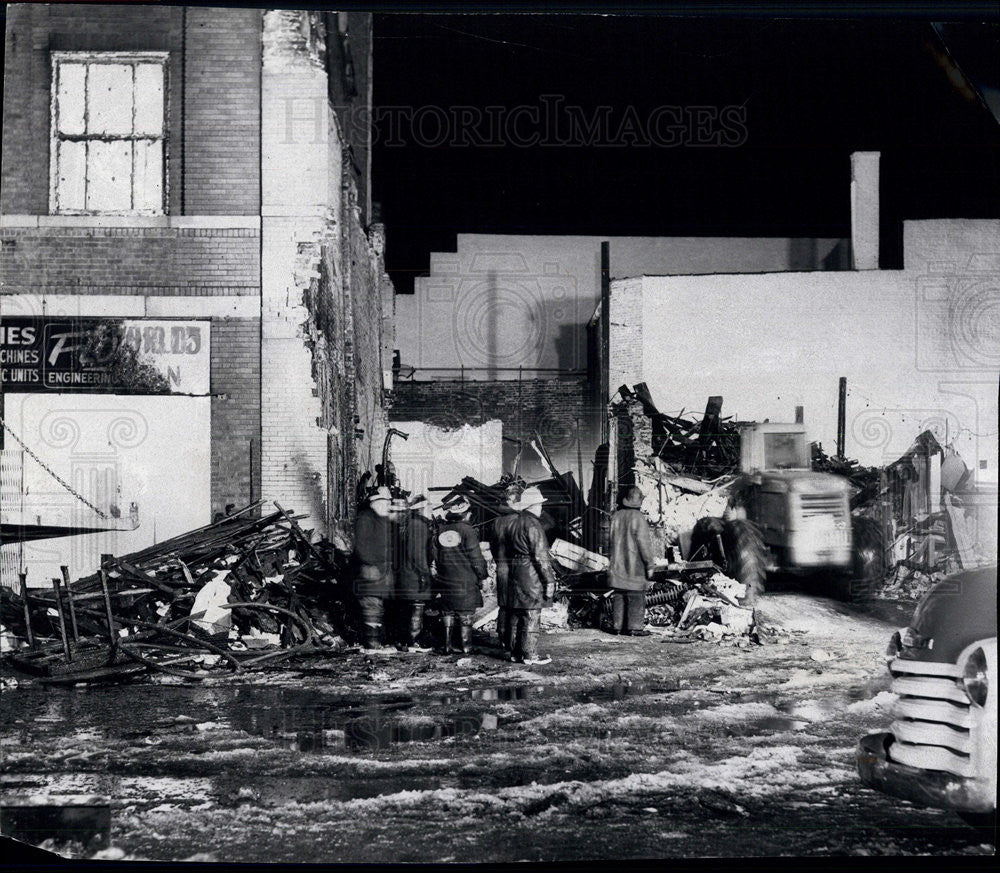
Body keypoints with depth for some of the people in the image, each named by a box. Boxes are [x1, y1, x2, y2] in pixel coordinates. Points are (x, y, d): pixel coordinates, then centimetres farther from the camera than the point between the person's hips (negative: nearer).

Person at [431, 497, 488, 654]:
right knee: (465, 613, 4)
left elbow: (434, 555, 10)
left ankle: (447, 645, 10)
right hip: (466, 581, -4)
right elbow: (476, 557, -11)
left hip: (445, 581, 5)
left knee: (447, 612, 11)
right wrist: (482, 575, 0)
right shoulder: (467, 530, -13)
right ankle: (465, 645, 6)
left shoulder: (440, 531, 4)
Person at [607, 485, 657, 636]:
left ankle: (617, 626, 15)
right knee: (636, 598, 0)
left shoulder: (616, 517, 4)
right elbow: (644, 543, -14)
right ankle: (634, 627, 0)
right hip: (635, 567, -6)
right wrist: (649, 564, -8)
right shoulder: (639, 518, -14)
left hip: (617, 567, 6)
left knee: (619, 597, 12)